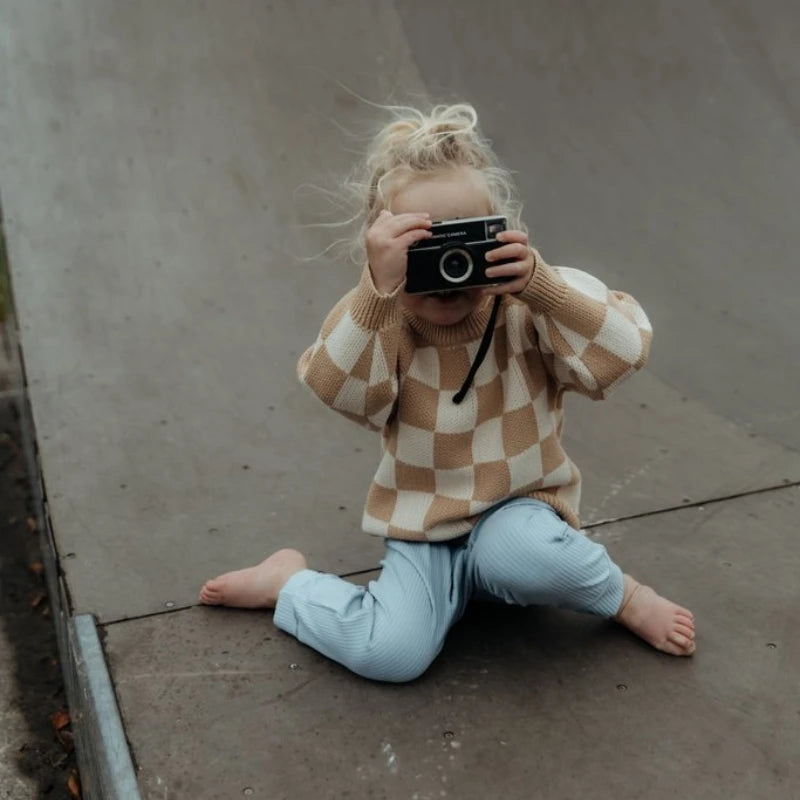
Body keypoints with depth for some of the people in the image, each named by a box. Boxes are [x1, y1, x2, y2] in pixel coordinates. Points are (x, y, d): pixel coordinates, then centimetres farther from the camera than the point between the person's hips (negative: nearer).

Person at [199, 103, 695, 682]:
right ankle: (287, 581, 9)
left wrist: (540, 284, -36)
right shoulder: (382, 323, -10)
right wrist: (378, 287, -44)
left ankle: (622, 595, -3)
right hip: (423, 532, 1)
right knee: (390, 654, -21)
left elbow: (624, 353, -23)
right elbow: (336, 389, -30)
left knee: (527, 556, -36)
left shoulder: (528, 307, -10)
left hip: (516, 511, 0)